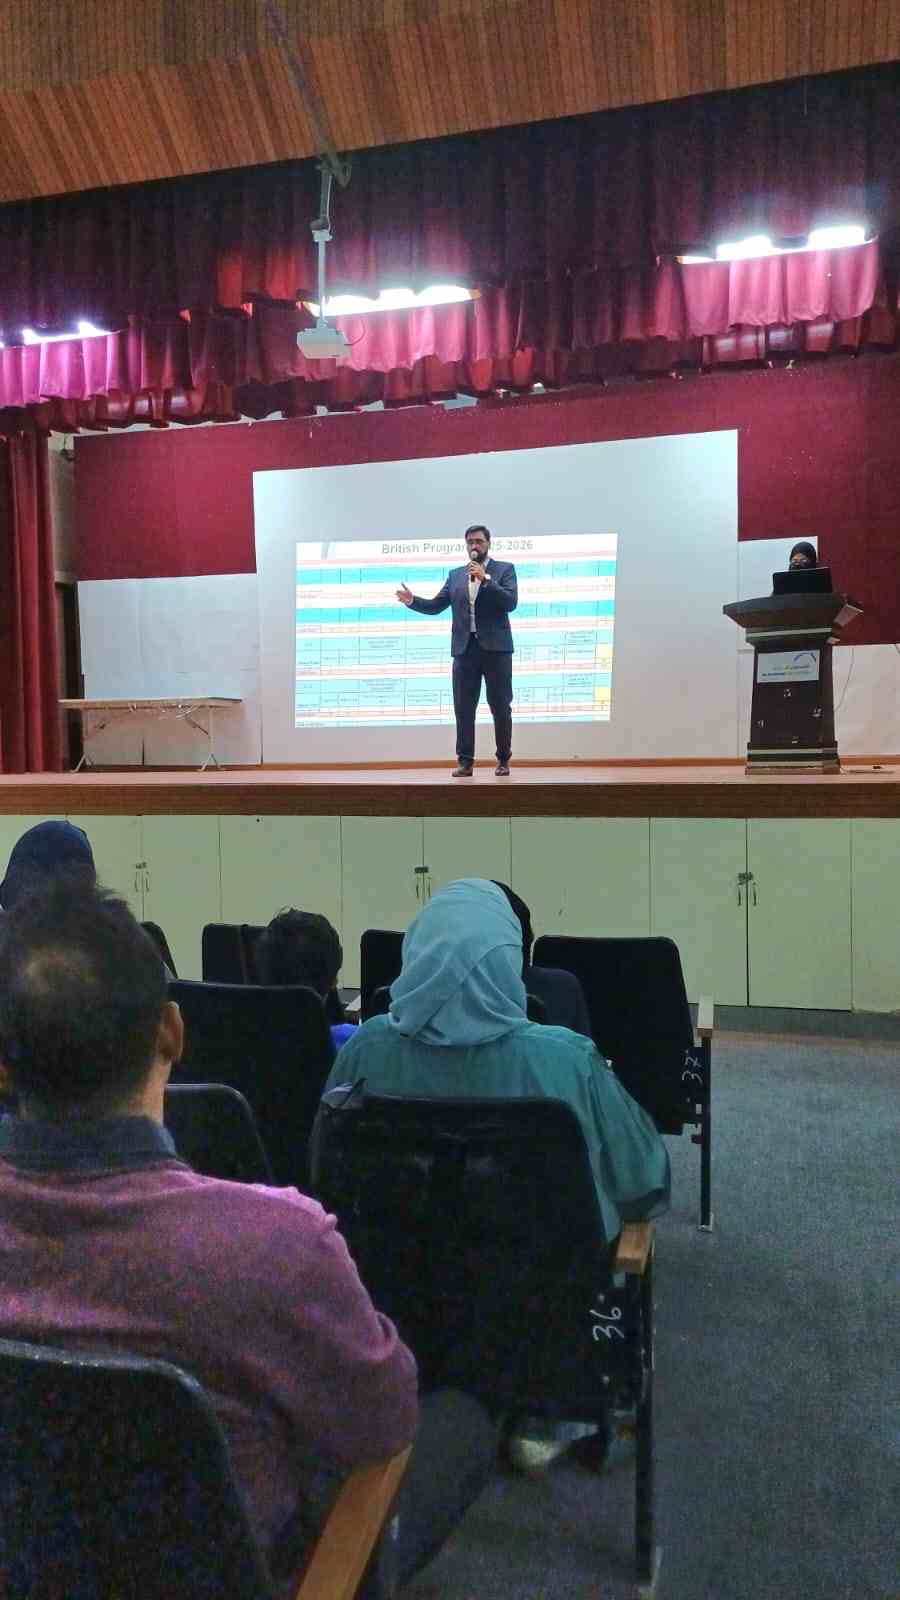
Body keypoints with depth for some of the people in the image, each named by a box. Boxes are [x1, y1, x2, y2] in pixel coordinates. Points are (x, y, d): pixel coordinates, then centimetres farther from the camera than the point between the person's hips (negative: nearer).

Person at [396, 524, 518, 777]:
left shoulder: (504, 569, 6)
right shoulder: (455, 575, 16)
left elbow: (510, 602, -8)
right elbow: (435, 606, 13)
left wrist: (485, 578, -14)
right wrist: (413, 601, -5)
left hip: (495, 647, -3)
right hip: (465, 648, 3)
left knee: (500, 707, 1)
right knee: (463, 708, 0)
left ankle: (503, 760, 12)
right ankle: (465, 761, 4)